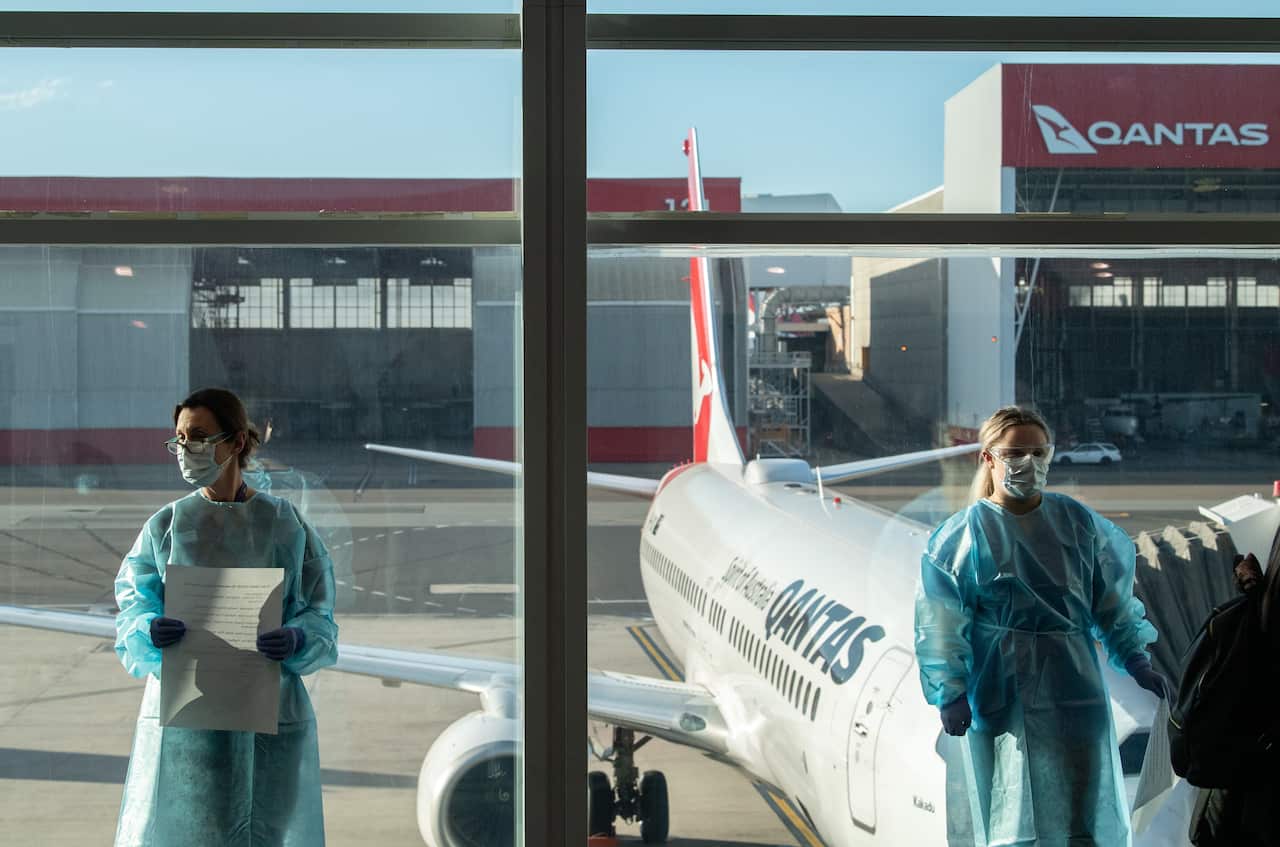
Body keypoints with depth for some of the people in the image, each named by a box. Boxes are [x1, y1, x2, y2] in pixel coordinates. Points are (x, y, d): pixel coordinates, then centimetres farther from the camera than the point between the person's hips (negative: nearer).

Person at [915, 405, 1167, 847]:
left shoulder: (1077, 521, 3)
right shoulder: (965, 533, -6)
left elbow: (1112, 597, 10)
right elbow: (941, 623, -6)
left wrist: (1136, 660, 5)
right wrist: (950, 694, -11)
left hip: (1073, 685, 3)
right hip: (1001, 692, -2)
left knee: (1083, 810, 5)